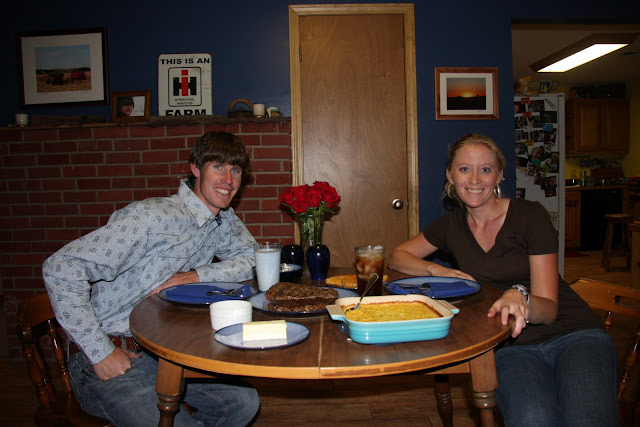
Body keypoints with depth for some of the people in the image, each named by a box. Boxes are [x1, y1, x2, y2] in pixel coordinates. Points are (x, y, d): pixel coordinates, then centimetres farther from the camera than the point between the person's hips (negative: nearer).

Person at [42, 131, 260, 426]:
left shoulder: (224, 220, 2)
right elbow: (61, 269, -25)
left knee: (243, 401, -7)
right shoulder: (152, 217, -23)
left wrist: (196, 276, -10)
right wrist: (101, 353, -22)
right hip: (114, 355, -6)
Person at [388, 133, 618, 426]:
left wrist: (520, 297, -33)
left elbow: (548, 309, -8)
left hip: (575, 336, -1)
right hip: (512, 347, 2)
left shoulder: (530, 215, -5)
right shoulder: (453, 224, 7)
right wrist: (439, 271, -5)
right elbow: (398, 257, 14)